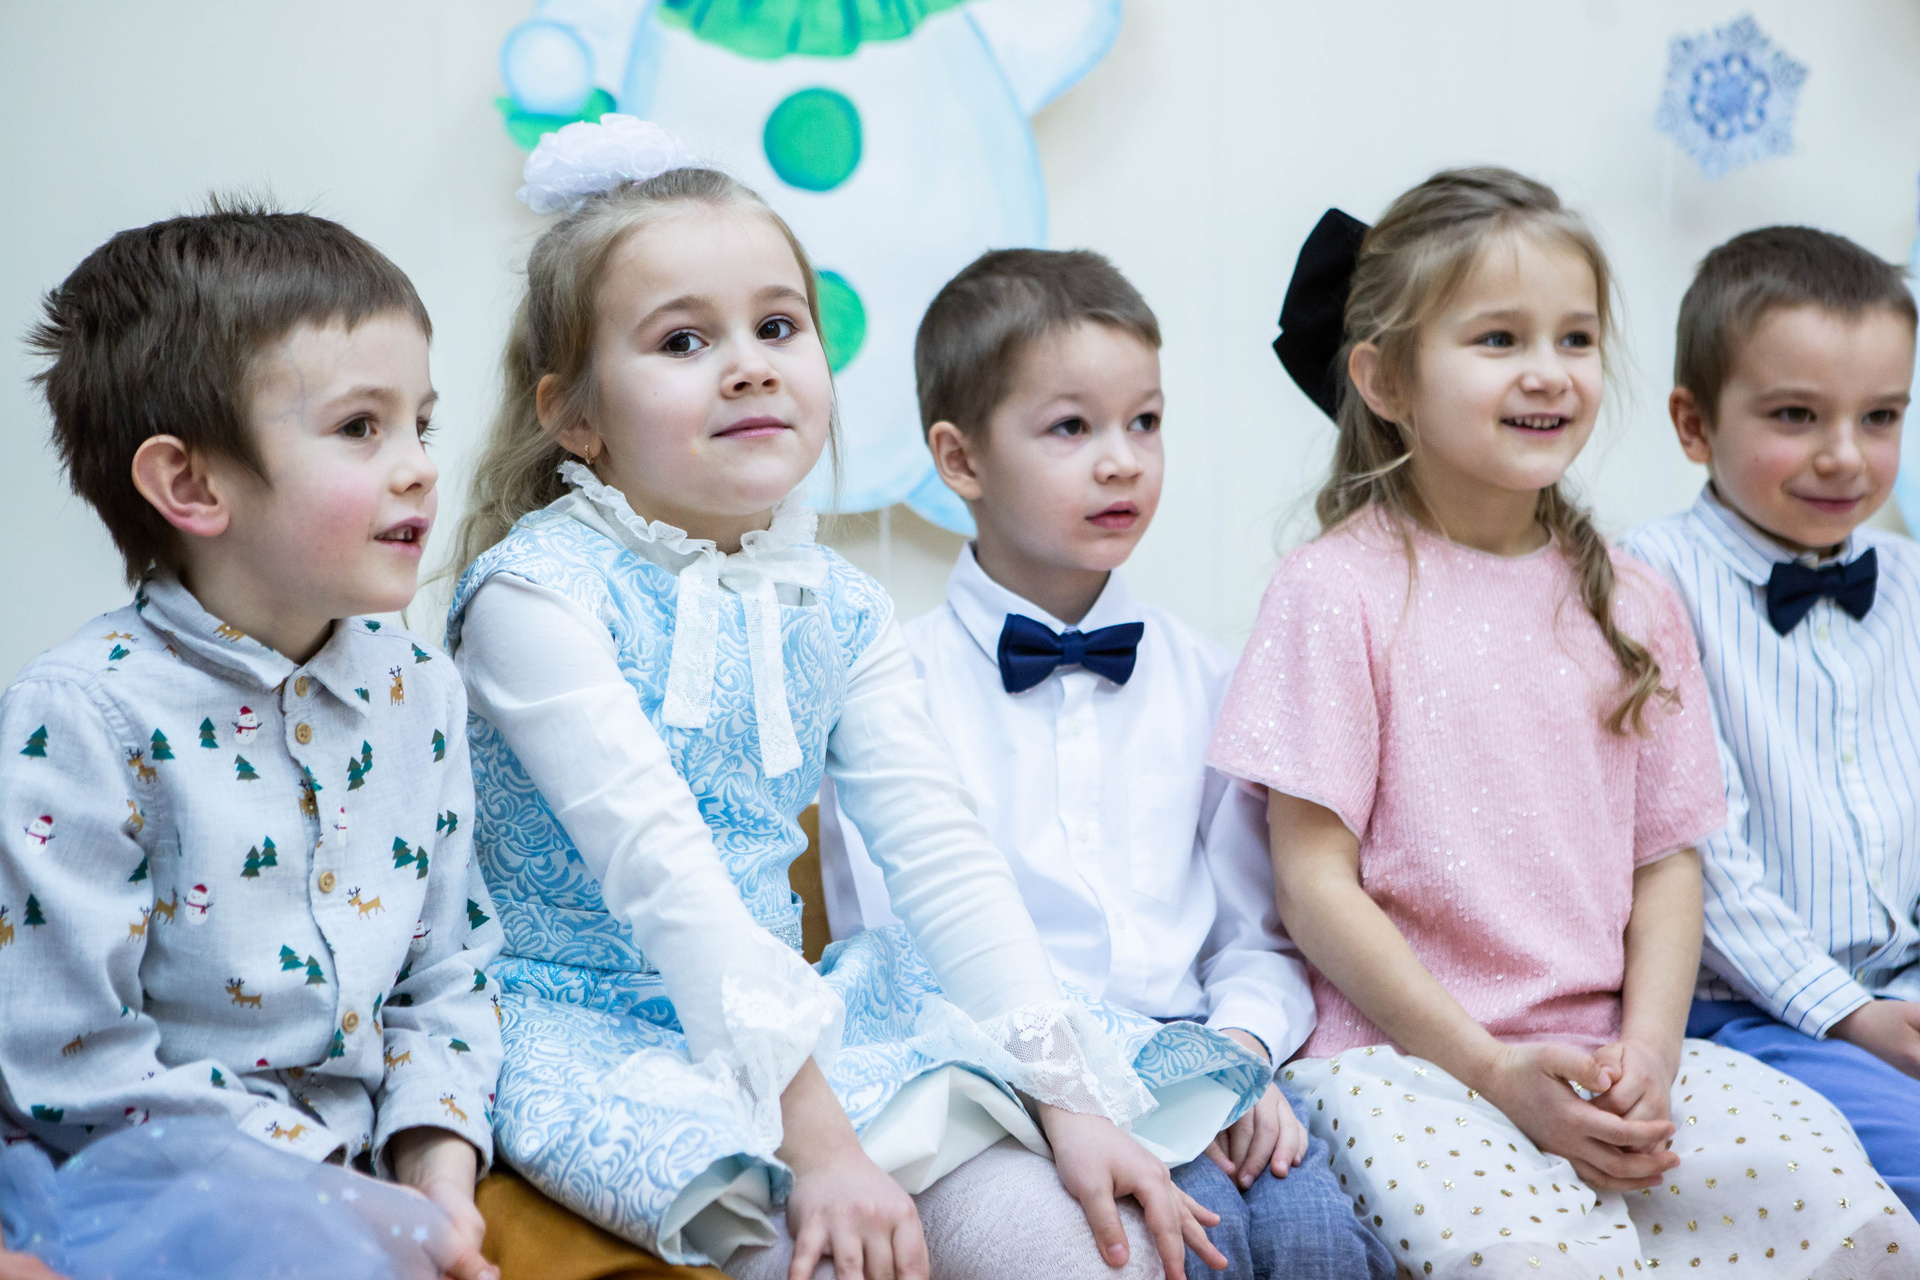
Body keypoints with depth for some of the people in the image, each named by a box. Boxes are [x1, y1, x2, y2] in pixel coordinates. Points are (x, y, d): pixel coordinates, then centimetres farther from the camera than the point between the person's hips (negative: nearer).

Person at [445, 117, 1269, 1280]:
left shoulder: (839, 609, 6)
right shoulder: (538, 592, -13)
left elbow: (945, 855, 0)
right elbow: (658, 868, -22)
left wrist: (1071, 1102, -10)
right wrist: (817, 1139, -28)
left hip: (798, 1018, 6)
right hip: (596, 1037, -5)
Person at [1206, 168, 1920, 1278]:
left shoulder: (1633, 604, 12)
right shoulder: (1338, 593, -4)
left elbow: (1669, 856, 11)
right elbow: (1316, 878, -7)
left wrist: (1648, 1052, -7)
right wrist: (1494, 1069, -14)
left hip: (1610, 1050, 5)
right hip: (1399, 1054, -5)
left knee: (1830, 1188, -19)